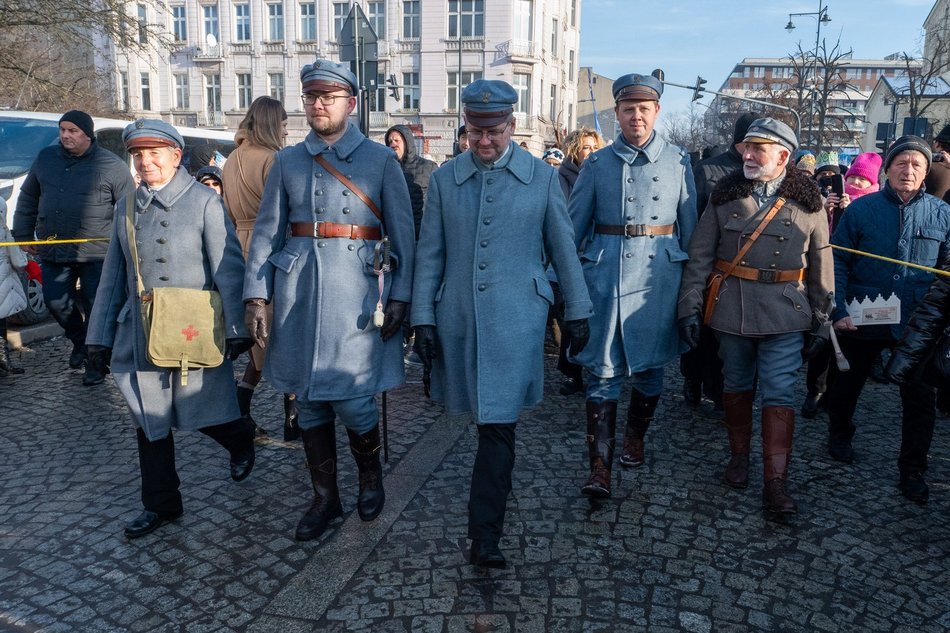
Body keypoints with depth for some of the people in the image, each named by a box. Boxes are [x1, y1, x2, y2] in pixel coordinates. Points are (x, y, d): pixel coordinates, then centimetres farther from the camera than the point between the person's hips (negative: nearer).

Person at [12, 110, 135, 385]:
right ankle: (79, 341, 36)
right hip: (53, 251, 5)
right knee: (55, 302, 8)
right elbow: (28, 199, 19)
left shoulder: (111, 165, -6)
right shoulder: (46, 158, 9)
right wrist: (23, 234, 15)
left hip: (96, 252, -4)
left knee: (96, 307, 0)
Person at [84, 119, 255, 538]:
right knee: (149, 421, 10)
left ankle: (241, 440, 36)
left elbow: (228, 268, -8)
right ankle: (161, 505, 25)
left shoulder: (204, 201, -4)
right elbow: (113, 276, 14)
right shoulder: (127, 207, 10)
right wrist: (100, 335, 14)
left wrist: (235, 328, -13)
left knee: (200, 412, 1)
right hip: (140, 334, 5)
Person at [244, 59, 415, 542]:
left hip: (357, 293, -3)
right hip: (299, 294, 3)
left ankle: (370, 473, 27)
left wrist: (399, 296, -5)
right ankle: (324, 497, 26)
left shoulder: (380, 160, 3)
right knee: (308, 401, 9)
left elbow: (402, 234, 2)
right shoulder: (287, 161, 10)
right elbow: (267, 232, 9)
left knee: (353, 401, -5)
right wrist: (256, 297, 2)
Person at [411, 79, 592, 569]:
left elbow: (563, 248, 6)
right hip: (458, 317, 3)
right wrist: (423, 318, 1)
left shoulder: (542, 178, 2)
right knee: (486, 417, 16)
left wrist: (577, 311, 7)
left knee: (498, 423, -6)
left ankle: (485, 535, 2)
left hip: (516, 317, -2)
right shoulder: (444, 179, 5)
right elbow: (429, 254, 6)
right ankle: (495, 491, 42)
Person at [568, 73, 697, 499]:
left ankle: (635, 439, 35)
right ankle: (599, 466, 0)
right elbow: (573, 225, 7)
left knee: (650, 363, 11)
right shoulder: (597, 164, 5)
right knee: (603, 369, -4)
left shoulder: (678, 161, 7)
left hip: (659, 273, 1)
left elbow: (689, 226, 9)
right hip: (605, 271, -1)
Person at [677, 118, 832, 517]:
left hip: (786, 313, -1)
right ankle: (739, 457, 30)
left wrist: (821, 318, 7)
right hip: (731, 308, 2)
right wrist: (690, 306, -5)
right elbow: (699, 255, 1)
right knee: (736, 386, 12)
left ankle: (776, 482, 3)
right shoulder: (725, 194, 2)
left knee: (779, 393, -3)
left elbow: (820, 263, 6)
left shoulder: (807, 201, 0)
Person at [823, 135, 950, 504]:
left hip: (918, 325, 1)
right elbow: (837, 261, -5)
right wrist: (838, 310, -13)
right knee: (847, 385, 17)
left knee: (920, 399, 5)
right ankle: (840, 434, 43)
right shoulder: (862, 209, -5)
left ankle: (912, 470, 21)